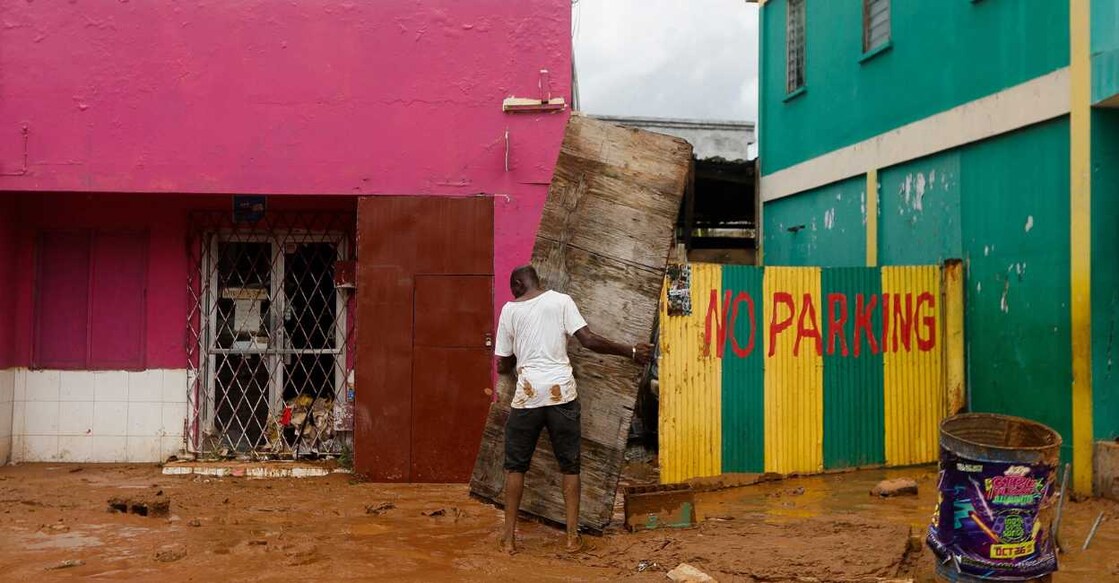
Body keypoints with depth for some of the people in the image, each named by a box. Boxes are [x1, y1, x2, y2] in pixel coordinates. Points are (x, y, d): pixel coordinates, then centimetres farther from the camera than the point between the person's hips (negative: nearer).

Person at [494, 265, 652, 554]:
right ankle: (573, 536, 11)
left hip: (528, 394, 0)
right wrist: (631, 351, 4)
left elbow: (503, 365, 8)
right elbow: (589, 340, -6)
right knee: (570, 465, 11)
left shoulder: (510, 310, 6)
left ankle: (509, 537, 13)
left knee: (515, 464, 12)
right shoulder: (561, 300, 4)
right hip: (561, 392, 0)